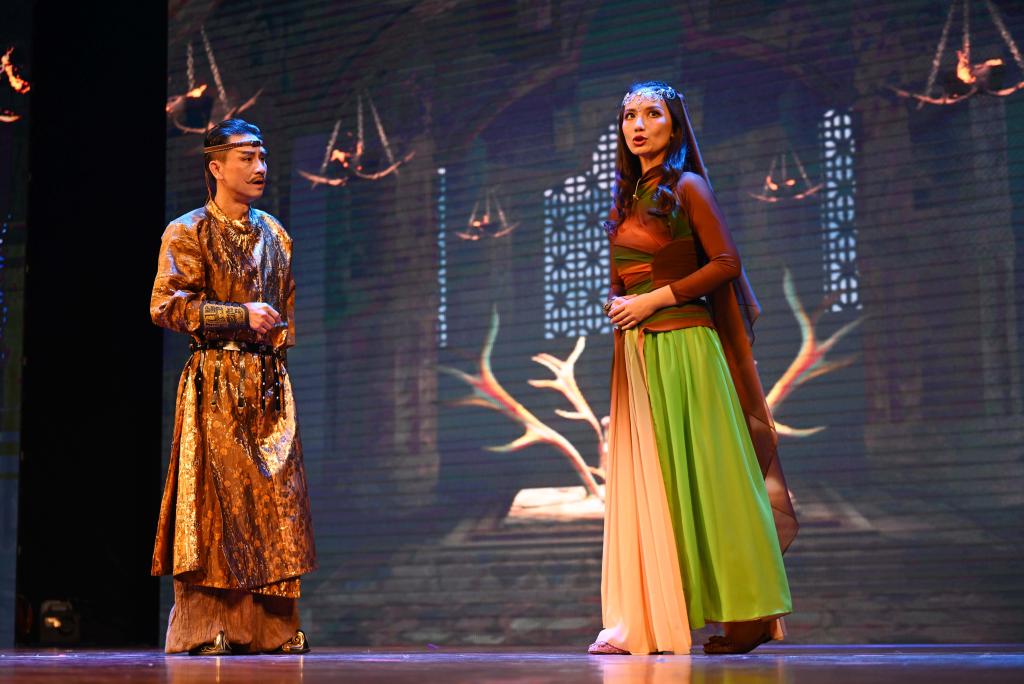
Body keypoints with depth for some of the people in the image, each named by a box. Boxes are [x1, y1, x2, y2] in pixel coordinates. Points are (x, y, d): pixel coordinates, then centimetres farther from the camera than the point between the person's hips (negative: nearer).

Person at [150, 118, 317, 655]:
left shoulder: (274, 234, 17)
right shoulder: (187, 233, -1)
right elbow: (166, 306, -10)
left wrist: (279, 340, 10)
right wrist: (240, 316, -14)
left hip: (270, 385, 5)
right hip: (216, 383, -5)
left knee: (275, 500, 2)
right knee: (215, 496, -8)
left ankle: (272, 626, 6)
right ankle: (204, 627, -3)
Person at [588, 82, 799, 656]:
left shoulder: (687, 188, -3)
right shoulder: (628, 196, 18)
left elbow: (726, 262, -11)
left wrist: (654, 300, -13)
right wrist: (615, 302, 3)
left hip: (681, 346, -7)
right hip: (635, 352, 7)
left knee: (701, 477, -5)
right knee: (642, 482, 4)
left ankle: (749, 614, 2)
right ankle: (643, 621, 6)